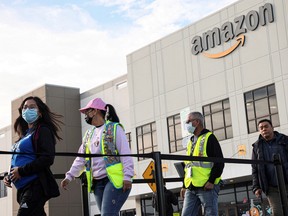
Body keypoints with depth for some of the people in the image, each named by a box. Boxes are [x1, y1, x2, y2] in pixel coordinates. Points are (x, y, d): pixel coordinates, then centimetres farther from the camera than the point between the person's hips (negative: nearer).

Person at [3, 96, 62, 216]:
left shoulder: (43, 131, -3)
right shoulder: (25, 134, 21)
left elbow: (47, 159, -15)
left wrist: (21, 171, -15)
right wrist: (9, 176, 7)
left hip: (35, 186, -8)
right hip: (23, 188, 8)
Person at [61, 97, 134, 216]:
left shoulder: (114, 128, 0)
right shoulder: (88, 135, 21)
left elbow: (125, 154, -8)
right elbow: (80, 159, 19)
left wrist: (127, 176, -18)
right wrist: (69, 176, 7)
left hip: (115, 180, -7)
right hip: (97, 183, 7)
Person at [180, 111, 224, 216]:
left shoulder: (209, 138, 0)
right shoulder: (191, 142, 23)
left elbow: (219, 162, -8)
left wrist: (211, 181, -17)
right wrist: (184, 186, 19)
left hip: (207, 186, -7)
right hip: (191, 188, 7)